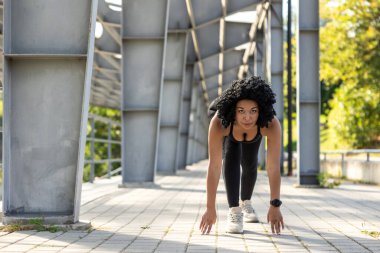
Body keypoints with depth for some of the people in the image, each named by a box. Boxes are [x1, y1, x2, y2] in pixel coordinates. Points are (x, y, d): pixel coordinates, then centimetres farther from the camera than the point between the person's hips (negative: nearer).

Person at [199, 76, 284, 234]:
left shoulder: (271, 125, -45)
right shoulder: (218, 123, -46)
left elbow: (273, 167, -40)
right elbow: (214, 166, -43)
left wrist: (275, 206, -39)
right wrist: (210, 208, -42)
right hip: (227, 122, -1)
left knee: (250, 164, 13)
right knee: (231, 158, -25)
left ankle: (246, 202, 41)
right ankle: (234, 211, -17)